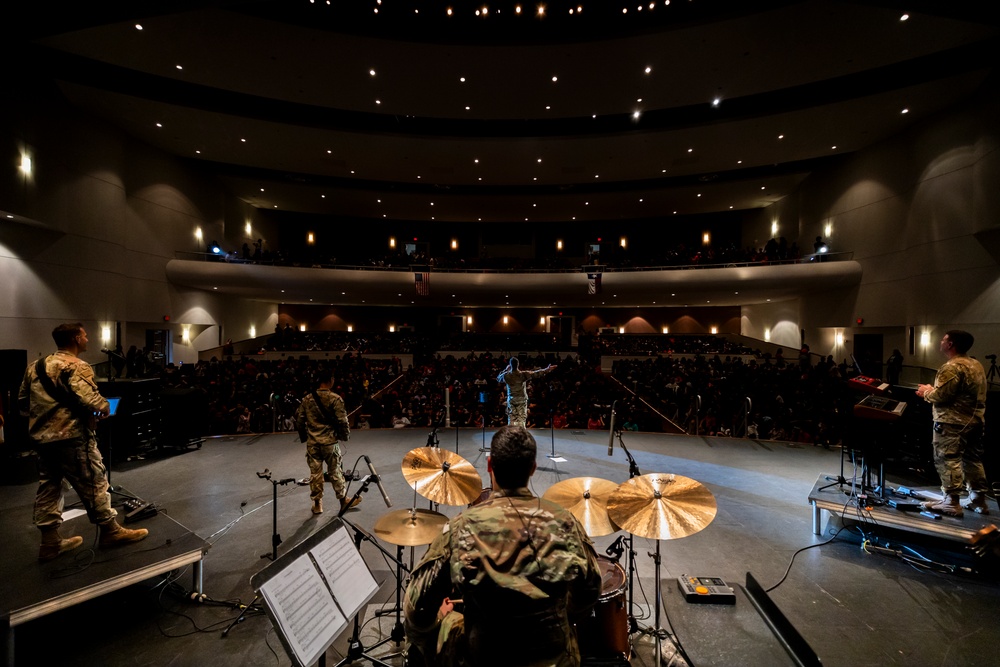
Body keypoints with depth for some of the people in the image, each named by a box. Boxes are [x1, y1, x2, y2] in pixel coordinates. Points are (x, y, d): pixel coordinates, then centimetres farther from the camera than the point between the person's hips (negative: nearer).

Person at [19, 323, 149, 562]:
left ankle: (50, 542, 22)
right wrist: (105, 409, -6)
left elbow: (22, 401, 19)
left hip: (41, 437, 9)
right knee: (93, 483, 2)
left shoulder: (35, 366, 11)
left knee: (48, 487, 15)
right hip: (71, 437, -9)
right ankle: (110, 531, 12)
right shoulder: (76, 367, -16)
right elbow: (92, 401, -26)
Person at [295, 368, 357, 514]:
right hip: (330, 442, -3)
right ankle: (344, 501, 24)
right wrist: (346, 435, 4)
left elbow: (299, 418, 5)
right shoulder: (335, 399, -14)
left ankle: (317, 504, 23)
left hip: (312, 442, 3)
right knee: (335, 472, 10)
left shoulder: (307, 398, -2)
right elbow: (342, 421, -13)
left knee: (315, 473, 12)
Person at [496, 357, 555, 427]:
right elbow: (536, 373, -6)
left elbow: (498, 378, 11)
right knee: (521, 417, 2)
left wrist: (506, 369, 12)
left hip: (511, 399, 1)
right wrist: (547, 369, 5)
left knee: (511, 418, 7)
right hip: (522, 399, -1)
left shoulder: (506, 376, -11)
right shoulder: (523, 374, -15)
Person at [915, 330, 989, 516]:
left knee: (948, 460, -6)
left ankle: (951, 503, -4)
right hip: (975, 420, 10)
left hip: (953, 423, -10)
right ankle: (978, 500, 22)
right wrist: (932, 390, 20)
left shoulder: (952, 367, -17)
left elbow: (940, 396, -22)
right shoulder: (976, 365, 15)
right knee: (973, 460, 15)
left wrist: (926, 392, -2)